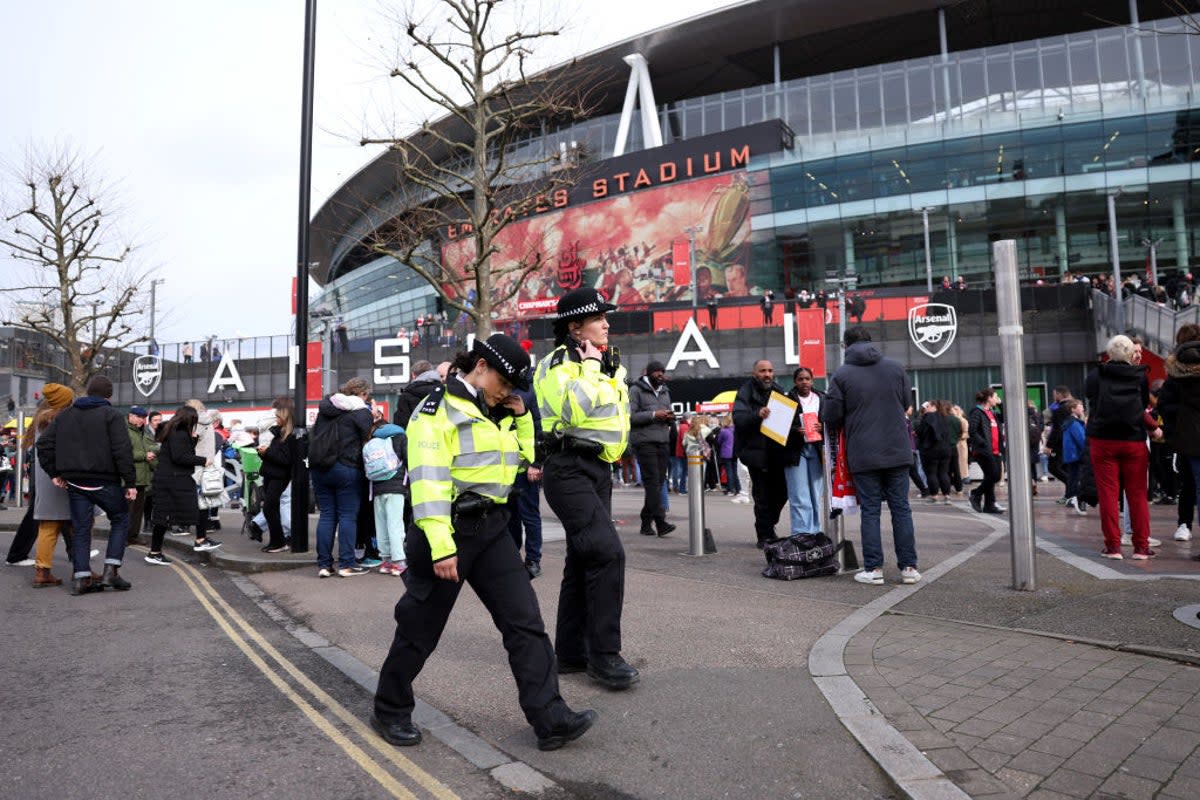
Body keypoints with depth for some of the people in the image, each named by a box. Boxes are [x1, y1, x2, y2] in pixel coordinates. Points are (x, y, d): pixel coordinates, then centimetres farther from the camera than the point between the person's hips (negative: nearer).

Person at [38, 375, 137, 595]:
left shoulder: (65, 414, 12)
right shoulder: (111, 415, -7)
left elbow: (44, 444, 13)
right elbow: (123, 450, -15)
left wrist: (54, 473, 15)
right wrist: (130, 482, -12)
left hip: (75, 482, 5)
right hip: (104, 482, -5)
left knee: (80, 528, 10)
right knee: (120, 519, 11)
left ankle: (81, 578, 9)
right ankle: (111, 571, 2)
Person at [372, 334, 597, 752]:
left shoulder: (498, 413, 13)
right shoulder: (437, 411, -11)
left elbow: (528, 455, 22)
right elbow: (428, 481, -19)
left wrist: (521, 415, 6)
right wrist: (441, 547, -24)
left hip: (492, 529, 7)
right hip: (450, 529, -7)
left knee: (525, 622, 0)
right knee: (420, 628, 9)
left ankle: (550, 718, 5)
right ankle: (389, 711, 30)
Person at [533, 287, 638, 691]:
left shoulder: (610, 361, 17)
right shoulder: (556, 363, -8)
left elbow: (620, 408, 26)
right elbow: (573, 410, -25)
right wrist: (590, 366, -15)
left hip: (599, 469, 9)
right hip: (569, 469, -9)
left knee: (584, 559, 12)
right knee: (607, 552, -19)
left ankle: (570, 651, 22)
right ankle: (604, 654, -9)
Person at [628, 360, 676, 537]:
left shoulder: (665, 392, 22)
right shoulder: (636, 390, 0)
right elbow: (630, 416, -10)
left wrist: (670, 418, 2)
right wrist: (653, 415, -17)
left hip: (662, 442, 7)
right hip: (644, 442, -7)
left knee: (658, 483, 5)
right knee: (652, 482, -12)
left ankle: (646, 522, 13)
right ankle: (660, 522, -16)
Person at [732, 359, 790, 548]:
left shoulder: (779, 391, 12)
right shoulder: (746, 392, -5)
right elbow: (738, 419, -19)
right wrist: (757, 415, -36)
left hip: (777, 452, 5)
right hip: (757, 452, -5)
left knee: (781, 492, 9)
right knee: (762, 496, -2)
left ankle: (768, 526, 30)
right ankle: (764, 536, 9)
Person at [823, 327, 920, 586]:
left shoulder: (841, 375, -6)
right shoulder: (895, 367, 4)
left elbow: (832, 416, -5)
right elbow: (907, 403, 14)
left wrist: (833, 432, 17)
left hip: (863, 453, -2)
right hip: (897, 450, 3)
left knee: (870, 510, 4)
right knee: (901, 508, 9)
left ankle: (873, 569, 6)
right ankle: (909, 567, 11)